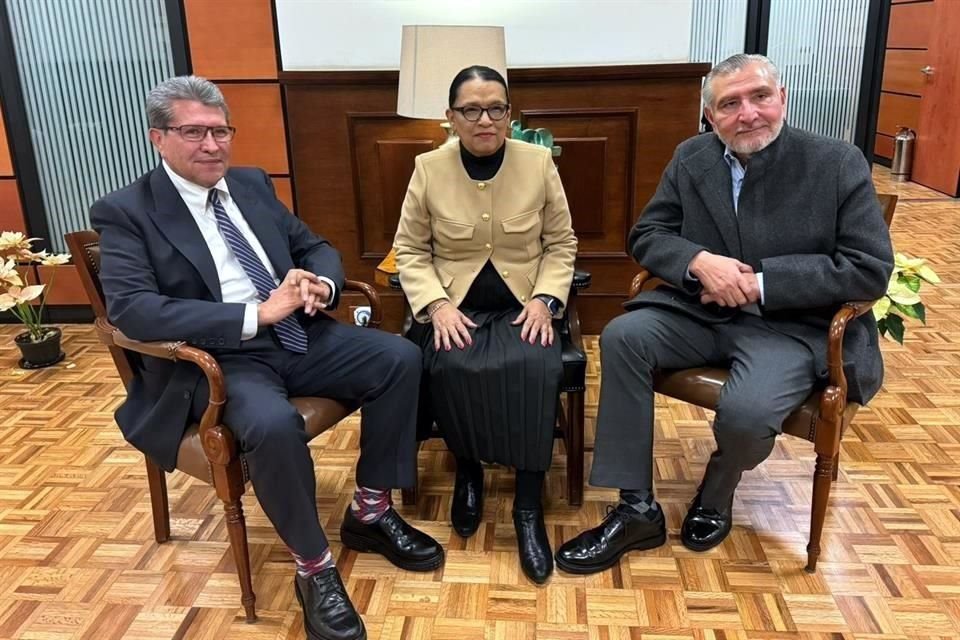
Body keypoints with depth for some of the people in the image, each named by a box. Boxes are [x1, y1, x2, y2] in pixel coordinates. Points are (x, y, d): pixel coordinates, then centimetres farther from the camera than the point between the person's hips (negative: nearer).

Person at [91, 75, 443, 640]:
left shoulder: (253, 184, 13)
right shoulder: (125, 212, -5)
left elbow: (317, 247, 18)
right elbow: (132, 310, -19)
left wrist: (322, 285, -9)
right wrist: (257, 314, -25)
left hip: (301, 337, 6)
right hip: (218, 359, -6)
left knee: (401, 358, -11)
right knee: (274, 424, -35)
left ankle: (371, 511, 5)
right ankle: (315, 568, -9)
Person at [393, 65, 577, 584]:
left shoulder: (538, 162, 0)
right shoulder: (429, 168, 0)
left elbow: (562, 244, 5)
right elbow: (410, 250, 3)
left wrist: (545, 299, -10)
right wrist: (437, 305, -13)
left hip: (521, 303, 0)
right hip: (456, 304, 0)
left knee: (535, 368, -30)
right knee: (452, 368, -31)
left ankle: (528, 506, -15)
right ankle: (468, 472, 0)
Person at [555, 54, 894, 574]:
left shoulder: (839, 164, -6)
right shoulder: (691, 158, 5)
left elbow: (870, 271, -10)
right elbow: (646, 235, 5)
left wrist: (759, 283, -19)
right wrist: (699, 261, -18)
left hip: (794, 325, -3)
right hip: (701, 311, 4)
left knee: (745, 411, -31)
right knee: (622, 336, -23)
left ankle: (716, 493, 9)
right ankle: (637, 509, -14)